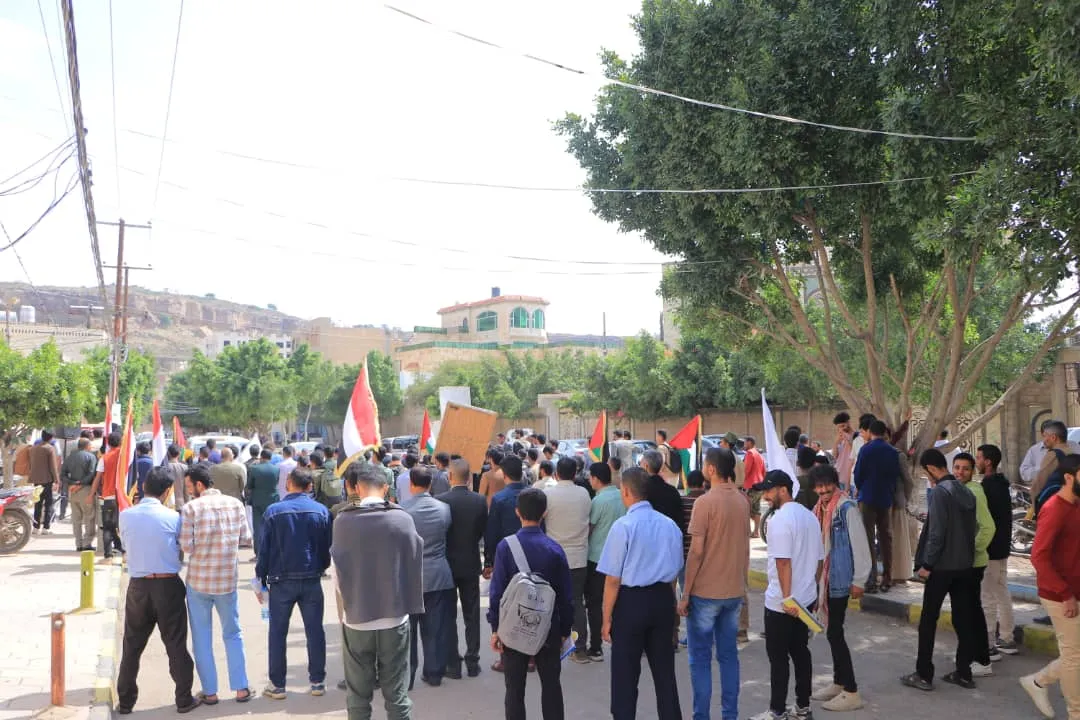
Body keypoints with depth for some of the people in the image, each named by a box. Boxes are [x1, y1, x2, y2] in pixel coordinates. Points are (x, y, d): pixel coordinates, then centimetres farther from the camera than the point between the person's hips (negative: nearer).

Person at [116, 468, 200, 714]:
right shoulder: (172, 517, -10)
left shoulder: (126, 516, -3)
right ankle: (184, 699, 15)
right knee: (176, 645, 7)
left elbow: (126, 544, 7)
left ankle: (125, 701, 22)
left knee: (132, 646, 15)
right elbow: (184, 549, -2)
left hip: (138, 585, 2)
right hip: (168, 585, -2)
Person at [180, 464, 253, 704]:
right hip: (227, 581, 2)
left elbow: (186, 546, -14)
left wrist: (199, 541, 6)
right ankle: (241, 688, 19)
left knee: (202, 638, 12)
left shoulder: (190, 508, -12)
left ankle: (209, 692, 18)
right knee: (233, 634, 16)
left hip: (199, 582, -2)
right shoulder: (235, 504, -3)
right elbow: (246, 538, 1)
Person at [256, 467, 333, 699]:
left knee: (278, 633, 10)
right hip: (312, 580, 1)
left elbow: (264, 549, -5)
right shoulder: (321, 511, -3)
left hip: (282, 581, -1)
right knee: (315, 631, 9)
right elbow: (327, 548, 2)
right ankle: (317, 681, 15)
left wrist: (261, 580, 4)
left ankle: (277, 685, 15)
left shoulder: (273, 511, -7)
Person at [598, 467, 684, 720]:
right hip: (663, 599, 5)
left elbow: (613, 579, -13)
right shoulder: (670, 525, 2)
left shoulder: (623, 526, -15)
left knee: (625, 674, 7)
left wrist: (607, 618, -5)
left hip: (631, 601, -5)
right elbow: (675, 573, 10)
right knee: (665, 670, 16)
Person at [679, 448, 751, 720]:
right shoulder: (742, 501, 5)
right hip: (734, 591, 6)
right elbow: (745, 547, 12)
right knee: (729, 655, 13)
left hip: (705, 592, -6)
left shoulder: (705, 502, -15)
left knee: (700, 659, 3)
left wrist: (685, 594, -10)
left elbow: (696, 551, -16)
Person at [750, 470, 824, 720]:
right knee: (800, 651, 14)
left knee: (778, 656, 0)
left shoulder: (779, 519, -17)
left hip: (781, 602, -8)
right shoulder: (810, 516, 10)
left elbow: (783, 562, -22)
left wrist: (787, 598, -20)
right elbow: (820, 559, 15)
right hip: (806, 598, 8)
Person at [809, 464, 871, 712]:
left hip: (840, 580, -8)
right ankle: (838, 682, 27)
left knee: (834, 633, -6)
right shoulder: (820, 509, 9)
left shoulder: (847, 508, -15)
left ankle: (851, 692, 2)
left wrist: (859, 580, -16)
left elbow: (860, 545, -16)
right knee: (832, 632, 15)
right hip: (824, 579, 8)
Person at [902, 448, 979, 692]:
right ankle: (964, 673, 18)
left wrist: (926, 564, -13)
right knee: (963, 619, 12)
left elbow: (937, 532, -19)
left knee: (928, 619, 2)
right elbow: (971, 527, 13)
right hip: (965, 565, 7)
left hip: (942, 566, -7)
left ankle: (924, 675, 6)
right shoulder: (966, 492, 8)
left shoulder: (940, 491, -16)